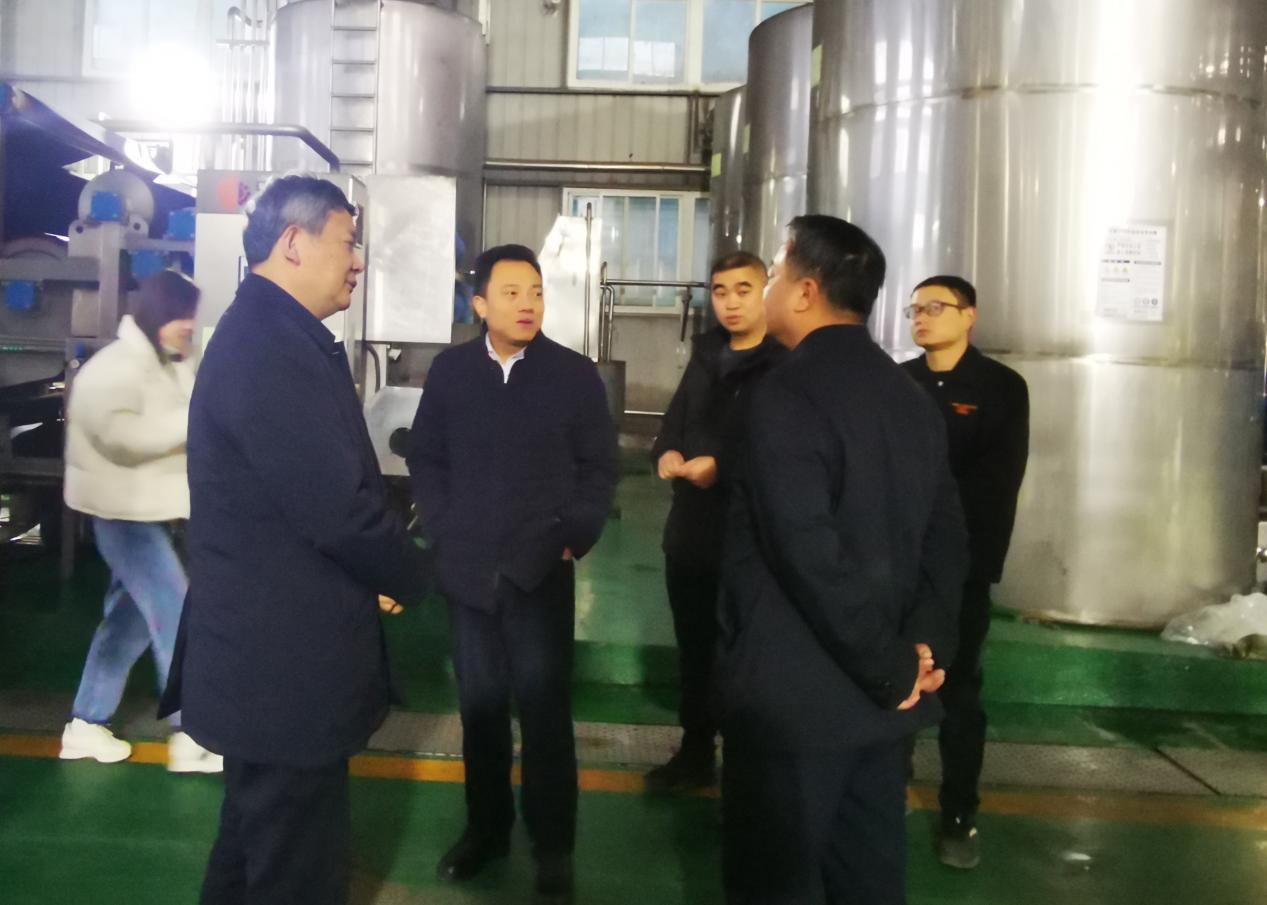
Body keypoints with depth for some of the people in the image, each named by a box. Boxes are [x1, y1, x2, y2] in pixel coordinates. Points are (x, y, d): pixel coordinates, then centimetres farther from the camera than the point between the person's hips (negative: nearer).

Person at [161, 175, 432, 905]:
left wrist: (384, 567, 1)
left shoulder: (269, 335, 11)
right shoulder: (273, 348, -24)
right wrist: (414, 576, -8)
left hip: (270, 650, 11)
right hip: (287, 661, -11)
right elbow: (339, 509, -26)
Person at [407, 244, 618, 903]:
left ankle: (552, 844, 20)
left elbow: (598, 468, 1)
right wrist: (441, 530, 1)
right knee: (480, 704, 13)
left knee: (545, 709, 6)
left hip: (541, 571, -2)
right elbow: (425, 459, 9)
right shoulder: (450, 371, 3)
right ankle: (485, 827, 30)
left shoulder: (576, 374, -3)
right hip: (467, 570, 2)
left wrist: (575, 539, -6)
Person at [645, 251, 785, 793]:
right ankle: (696, 753, 35)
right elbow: (676, 418, 15)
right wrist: (667, 452, -6)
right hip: (690, 529, 7)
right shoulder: (706, 354, 13)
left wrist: (721, 467, -24)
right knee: (693, 648, 18)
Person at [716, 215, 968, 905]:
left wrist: (890, 667, -15)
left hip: (794, 693, -8)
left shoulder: (785, 394, -17)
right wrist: (924, 647, -2)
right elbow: (945, 536, 7)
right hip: (876, 696, 8)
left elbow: (810, 554, -24)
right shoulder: (911, 396, 9)